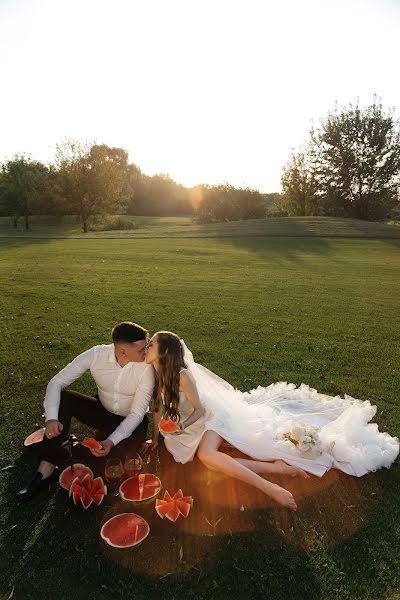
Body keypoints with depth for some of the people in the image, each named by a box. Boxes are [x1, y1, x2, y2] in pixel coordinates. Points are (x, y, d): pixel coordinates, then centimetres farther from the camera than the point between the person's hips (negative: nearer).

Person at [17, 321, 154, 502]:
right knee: (63, 398, -21)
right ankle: (46, 468, -16)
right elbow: (57, 382, -19)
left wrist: (112, 441, -38)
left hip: (131, 421, -2)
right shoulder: (96, 355, -23)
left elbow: (137, 412, -24)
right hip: (103, 412, 2)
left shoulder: (147, 367, -28)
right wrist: (51, 418, -34)